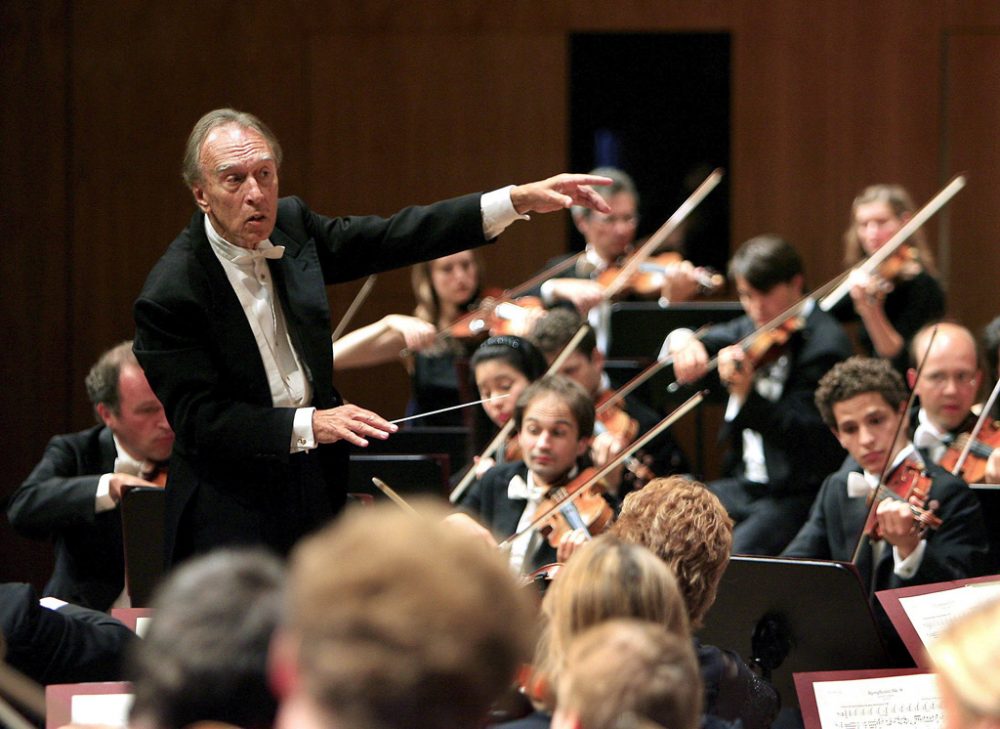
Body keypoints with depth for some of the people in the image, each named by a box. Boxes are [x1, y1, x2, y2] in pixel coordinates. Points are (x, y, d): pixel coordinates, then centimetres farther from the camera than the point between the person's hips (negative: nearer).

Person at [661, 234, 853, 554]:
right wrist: (681, 340, -11)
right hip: (745, 485, 8)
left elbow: (806, 437, -22)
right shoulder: (752, 330, 11)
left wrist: (746, 393, -37)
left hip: (800, 494, -8)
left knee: (736, 552, -31)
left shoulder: (825, 345, -14)